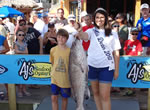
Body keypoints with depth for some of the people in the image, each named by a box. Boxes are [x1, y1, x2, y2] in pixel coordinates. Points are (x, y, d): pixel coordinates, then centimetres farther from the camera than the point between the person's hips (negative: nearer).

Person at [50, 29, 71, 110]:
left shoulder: (69, 50, -7)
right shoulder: (53, 50, -1)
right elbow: (52, 62, 10)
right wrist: (55, 71, 4)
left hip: (65, 78, -1)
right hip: (55, 78, 1)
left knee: (65, 97, 13)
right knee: (54, 98, 0)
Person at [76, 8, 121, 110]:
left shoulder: (112, 33, 1)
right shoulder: (91, 31, 4)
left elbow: (116, 53, 2)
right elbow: (84, 36, -20)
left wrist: (117, 70, 0)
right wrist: (80, 33, -43)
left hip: (106, 67, -3)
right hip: (92, 66, 3)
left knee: (105, 96, -4)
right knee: (96, 92, 15)